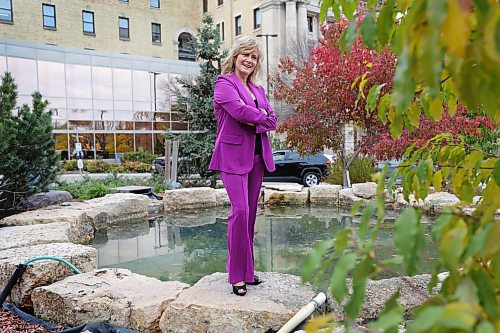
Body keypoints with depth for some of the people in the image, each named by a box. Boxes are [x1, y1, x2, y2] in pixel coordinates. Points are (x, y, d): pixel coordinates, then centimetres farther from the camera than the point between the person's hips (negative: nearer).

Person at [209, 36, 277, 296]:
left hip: (257, 156, 7)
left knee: (250, 214, 8)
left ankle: (247, 270, 18)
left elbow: (272, 121, 9)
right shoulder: (224, 83, 1)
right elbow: (239, 110, -17)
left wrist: (254, 123, -9)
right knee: (240, 211, -14)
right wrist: (262, 116, -1)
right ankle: (237, 275, -2)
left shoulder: (258, 89, 21)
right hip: (234, 155, -6)